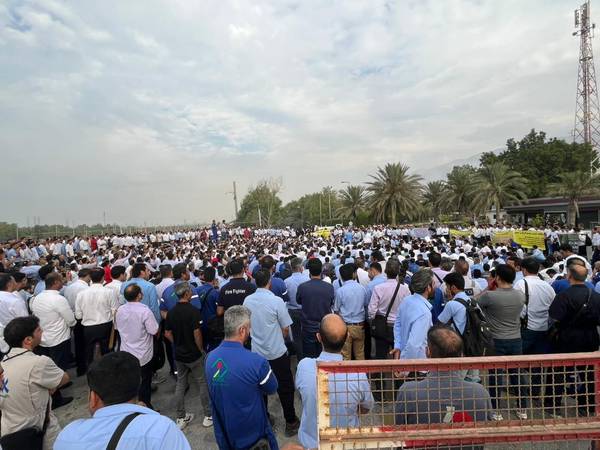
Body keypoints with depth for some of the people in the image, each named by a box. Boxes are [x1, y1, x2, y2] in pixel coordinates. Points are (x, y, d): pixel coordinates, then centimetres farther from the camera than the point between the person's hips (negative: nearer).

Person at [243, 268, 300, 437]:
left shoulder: (247, 300, -8)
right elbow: (285, 329, -11)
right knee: (285, 388, 13)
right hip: (277, 353, -4)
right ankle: (290, 422, 26)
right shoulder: (276, 301, -21)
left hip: (257, 352, 4)